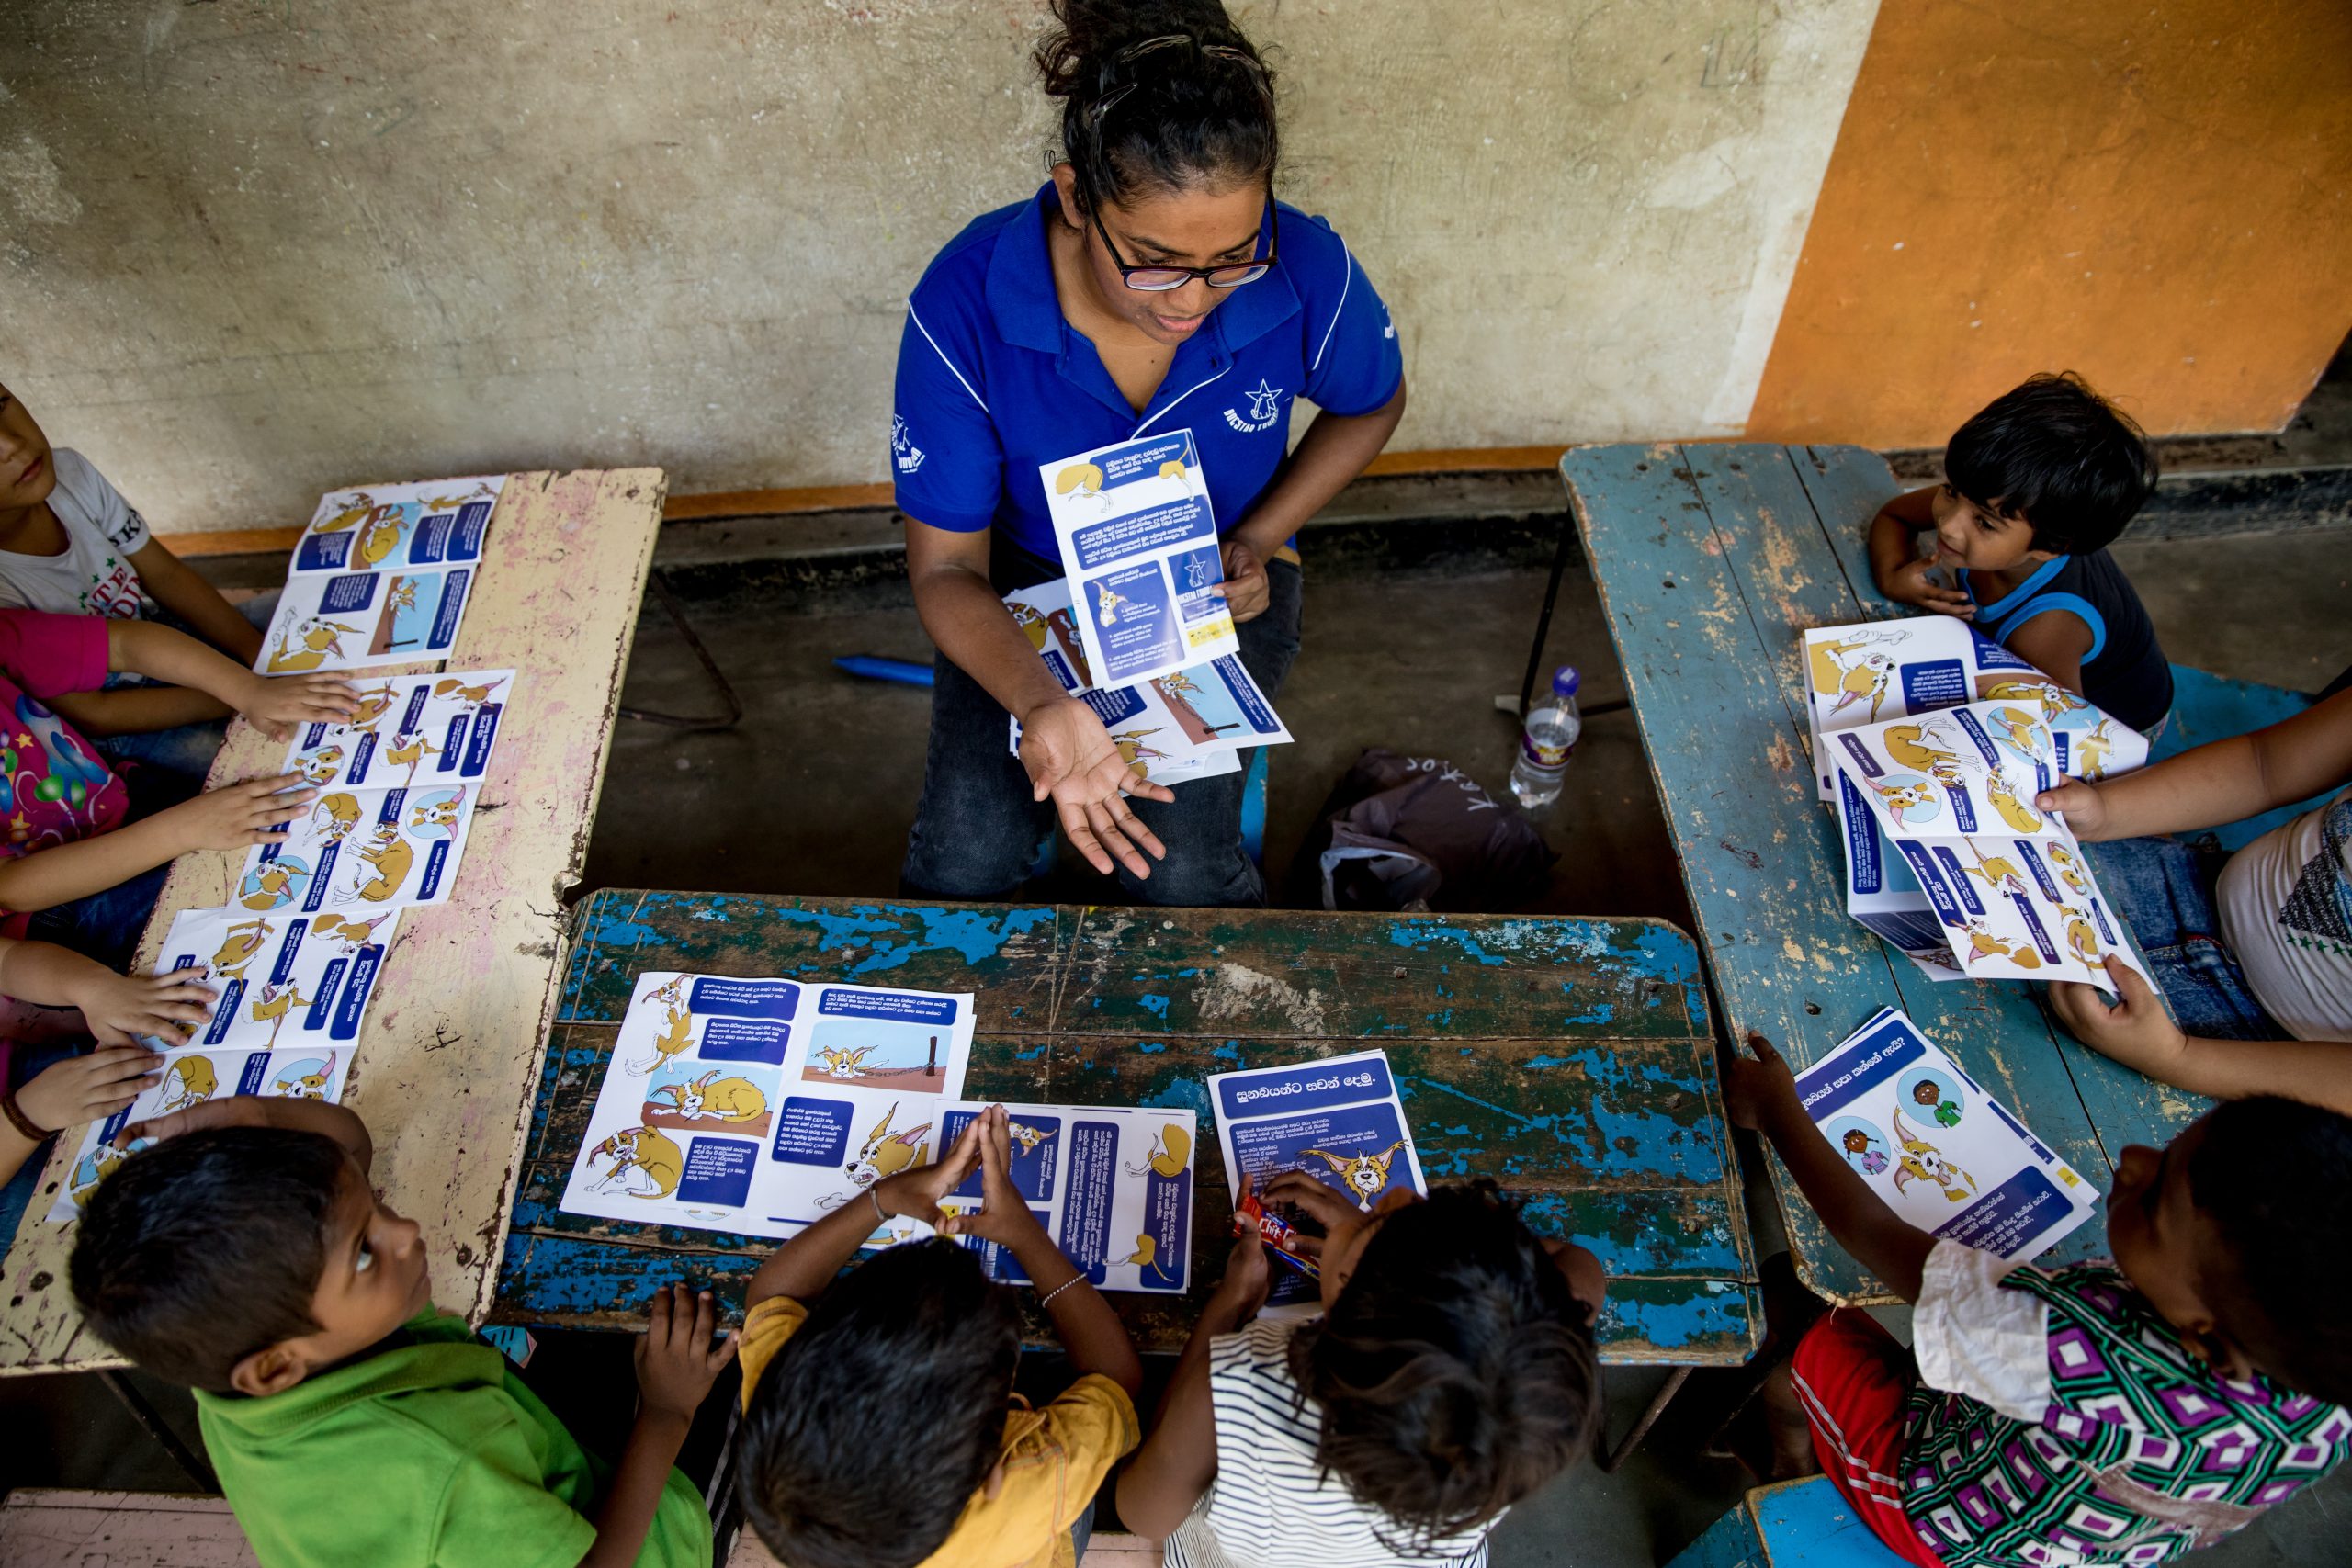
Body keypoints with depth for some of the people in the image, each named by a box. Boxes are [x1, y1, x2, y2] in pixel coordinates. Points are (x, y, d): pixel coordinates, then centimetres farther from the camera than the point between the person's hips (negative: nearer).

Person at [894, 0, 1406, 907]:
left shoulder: (1307, 273, -24)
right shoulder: (965, 305, -27)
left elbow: (1371, 404, 1)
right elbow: (947, 566, -20)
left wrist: (1256, 541, -13)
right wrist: (1041, 706, -40)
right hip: (1030, 582, 0)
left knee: (1178, 865, -20)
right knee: (967, 858, -18)